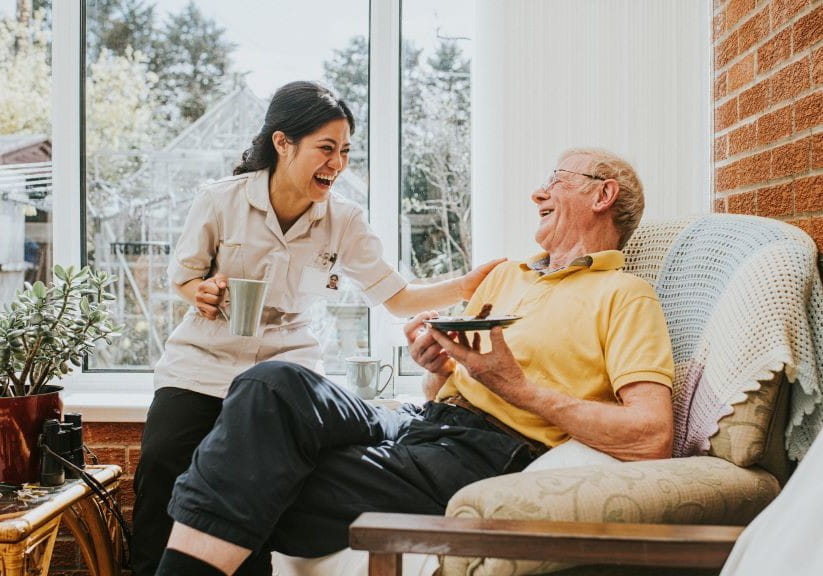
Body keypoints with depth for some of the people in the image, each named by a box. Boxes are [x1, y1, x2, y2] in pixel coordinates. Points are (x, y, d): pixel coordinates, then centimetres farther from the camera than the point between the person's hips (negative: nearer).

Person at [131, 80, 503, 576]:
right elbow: (182, 274, 6)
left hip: (287, 363, 1)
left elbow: (396, 297, -6)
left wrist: (465, 288, -21)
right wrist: (200, 291, -17)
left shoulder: (344, 221, -4)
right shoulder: (220, 201, -9)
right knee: (162, 463, -22)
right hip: (203, 362, 0)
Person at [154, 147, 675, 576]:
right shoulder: (506, 275, 26)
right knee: (275, 383, -23)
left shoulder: (624, 296, 4)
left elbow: (651, 439, -10)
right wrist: (436, 366, 2)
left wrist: (515, 385, -12)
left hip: (491, 453, -6)